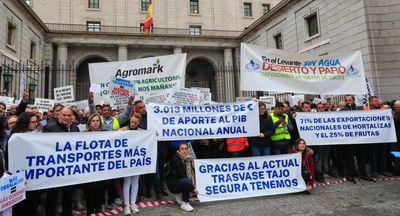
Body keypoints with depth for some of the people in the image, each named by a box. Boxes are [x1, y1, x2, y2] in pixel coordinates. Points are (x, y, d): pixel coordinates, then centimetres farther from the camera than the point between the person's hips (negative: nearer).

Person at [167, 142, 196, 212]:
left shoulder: (189, 159, 1)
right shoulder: (175, 158, -20)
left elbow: (193, 173, 2)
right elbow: (182, 175, -25)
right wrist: (193, 188, -25)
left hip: (182, 181, 7)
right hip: (173, 183, -7)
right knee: (187, 182, -33)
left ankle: (179, 194, 10)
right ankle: (184, 203, -13)